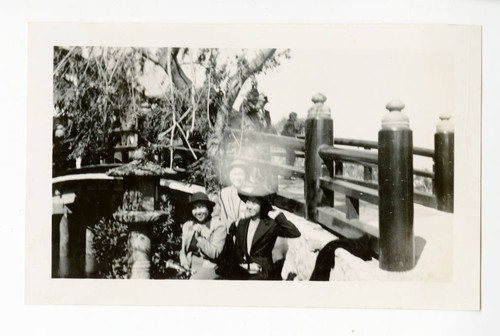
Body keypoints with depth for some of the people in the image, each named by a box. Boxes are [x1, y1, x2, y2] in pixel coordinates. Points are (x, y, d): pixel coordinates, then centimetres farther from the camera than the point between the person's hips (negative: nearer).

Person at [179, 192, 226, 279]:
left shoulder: (219, 226, -3)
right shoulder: (187, 226, 12)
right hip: (190, 268, 5)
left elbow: (215, 254, -10)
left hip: (208, 268, -5)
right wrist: (185, 264, -2)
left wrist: (199, 237, -17)